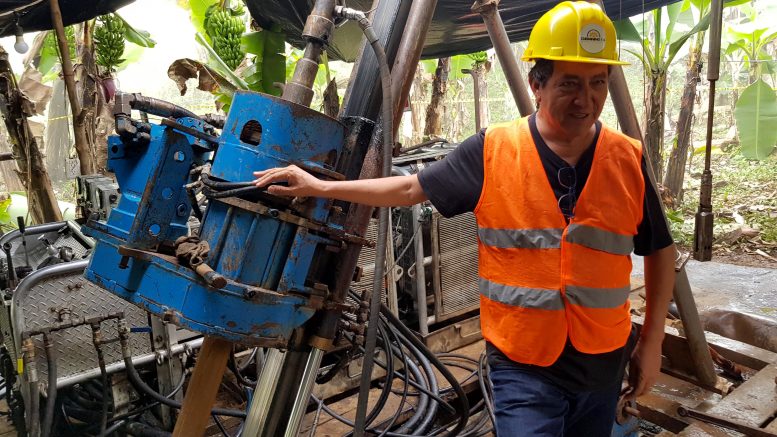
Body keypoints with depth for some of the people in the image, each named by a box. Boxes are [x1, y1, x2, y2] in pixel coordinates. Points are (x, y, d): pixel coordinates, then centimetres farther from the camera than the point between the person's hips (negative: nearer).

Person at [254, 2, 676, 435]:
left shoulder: (629, 161, -5)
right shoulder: (492, 152, -10)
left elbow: (660, 251, 7)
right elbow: (411, 188, 0)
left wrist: (653, 341, 5)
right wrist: (319, 187, 2)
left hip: (603, 363, 3)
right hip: (523, 365, -3)